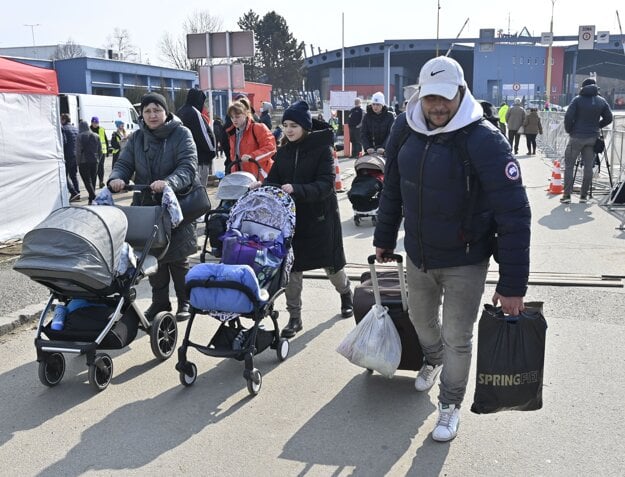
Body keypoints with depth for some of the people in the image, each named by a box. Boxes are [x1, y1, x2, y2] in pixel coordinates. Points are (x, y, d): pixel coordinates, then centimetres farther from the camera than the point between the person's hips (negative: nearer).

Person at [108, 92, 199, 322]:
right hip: (146, 206, 4)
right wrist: (116, 178, -19)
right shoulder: (137, 138, 9)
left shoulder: (181, 134, -6)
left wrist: (169, 182, -36)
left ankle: (185, 302, 20)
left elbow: (188, 167, -17)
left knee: (177, 258, 4)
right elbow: (124, 163, 5)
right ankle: (159, 302, 23)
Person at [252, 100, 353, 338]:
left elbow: (326, 184, -21)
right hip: (291, 216, 4)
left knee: (331, 263, 13)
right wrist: (264, 185, -17)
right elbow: (275, 178, 6)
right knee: (291, 266, 3)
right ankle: (294, 317, 14)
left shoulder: (322, 148, -12)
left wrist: (296, 190, -35)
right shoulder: (283, 151, 4)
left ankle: (346, 295, 43)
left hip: (320, 216, -4)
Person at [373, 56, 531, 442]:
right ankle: (432, 361, 58)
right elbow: (393, 189, 8)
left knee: (457, 338, 6)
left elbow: (514, 215, -24)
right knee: (421, 317, 25)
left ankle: (451, 405, 31)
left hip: (465, 262, -5)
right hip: (417, 255, 5)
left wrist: (513, 285, -24)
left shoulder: (485, 140, -24)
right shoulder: (406, 130, -7)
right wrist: (384, 237, 15)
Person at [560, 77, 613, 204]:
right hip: (592, 138, 4)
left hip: (577, 137, -3)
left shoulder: (578, 99, -6)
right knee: (588, 167, 8)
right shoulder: (602, 101, 6)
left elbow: (568, 116, -13)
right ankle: (584, 196, 11)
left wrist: (569, 130, 1)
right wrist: (597, 126, 18)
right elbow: (608, 118, 8)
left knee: (569, 165, 2)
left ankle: (567, 195, -4)